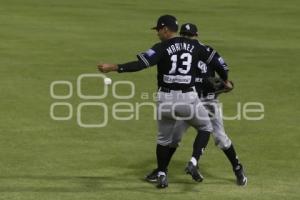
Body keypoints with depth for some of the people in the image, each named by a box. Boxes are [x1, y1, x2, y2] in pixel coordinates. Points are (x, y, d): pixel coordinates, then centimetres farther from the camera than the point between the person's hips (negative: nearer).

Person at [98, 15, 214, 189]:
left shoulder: (162, 48, -6)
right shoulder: (194, 45, 5)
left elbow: (140, 64, -18)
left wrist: (113, 67, -20)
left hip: (166, 99, -1)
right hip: (189, 98, 1)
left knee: (164, 138, 19)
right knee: (206, 128, 20)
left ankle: (162, 175, 20)